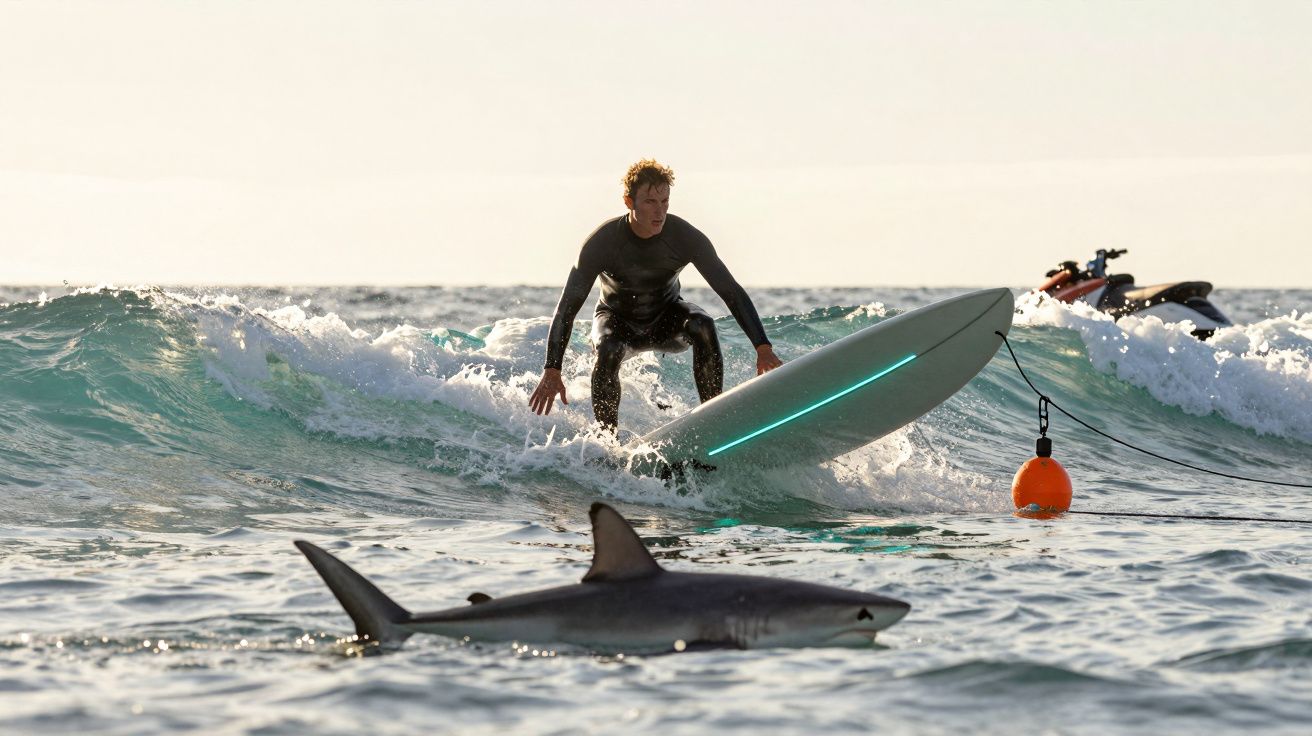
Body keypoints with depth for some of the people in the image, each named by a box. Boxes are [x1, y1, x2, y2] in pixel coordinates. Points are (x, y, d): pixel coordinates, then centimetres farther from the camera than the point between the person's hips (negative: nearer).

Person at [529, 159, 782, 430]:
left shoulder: (685, 237, -23)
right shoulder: (601, 243, -26)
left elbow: (731, 291, -20)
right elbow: (567, 306, -24)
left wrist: (763, 348, -31)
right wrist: (552, 370, -33)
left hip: (667, 319, 2)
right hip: (617, 319, -1)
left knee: (703, 326, -31)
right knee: (609, 351, -36)